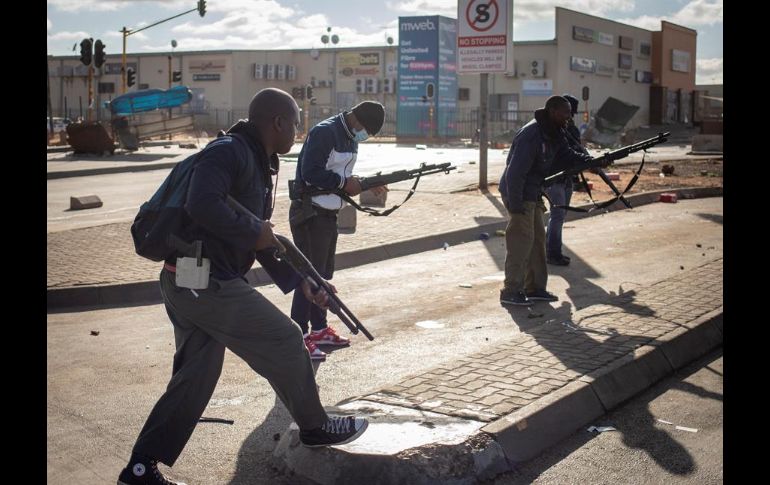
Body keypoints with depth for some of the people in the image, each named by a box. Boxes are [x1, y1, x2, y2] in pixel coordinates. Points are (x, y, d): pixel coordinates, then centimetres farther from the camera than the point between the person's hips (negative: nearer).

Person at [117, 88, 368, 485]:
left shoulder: (259, 164, 17)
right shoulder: (229, 151, -14)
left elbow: (260, 240, 21)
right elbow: (202, 205, -31)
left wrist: (301, 283, 17)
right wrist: (255, 232, -18)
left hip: (189, 285, 10)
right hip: (206, 284, -10)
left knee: (195, 377, 14)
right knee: (285, 344, 4)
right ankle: (314, 427, 24)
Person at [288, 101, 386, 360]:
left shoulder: (350, 138, 12)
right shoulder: (324, 133, -18)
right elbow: (310, 173, -25)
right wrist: (345, 183, -19)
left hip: (328, 213, 9)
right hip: (309, 213, -9)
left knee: (323, 274, 16)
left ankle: (319, 328, 28)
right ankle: (299, 337, -1)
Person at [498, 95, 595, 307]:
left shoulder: (554, 133, 6)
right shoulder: (531, 135, -24)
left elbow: (567, 155, 9)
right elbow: (515, 171, -26)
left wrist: (590, 160, -8)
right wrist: (515, 204, -25)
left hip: (533, 194, 10)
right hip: (518, 194, -10)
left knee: (538, 239, 12)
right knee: (522, 241, -8)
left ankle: (535, 288, 20)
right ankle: (510, 292, -1)